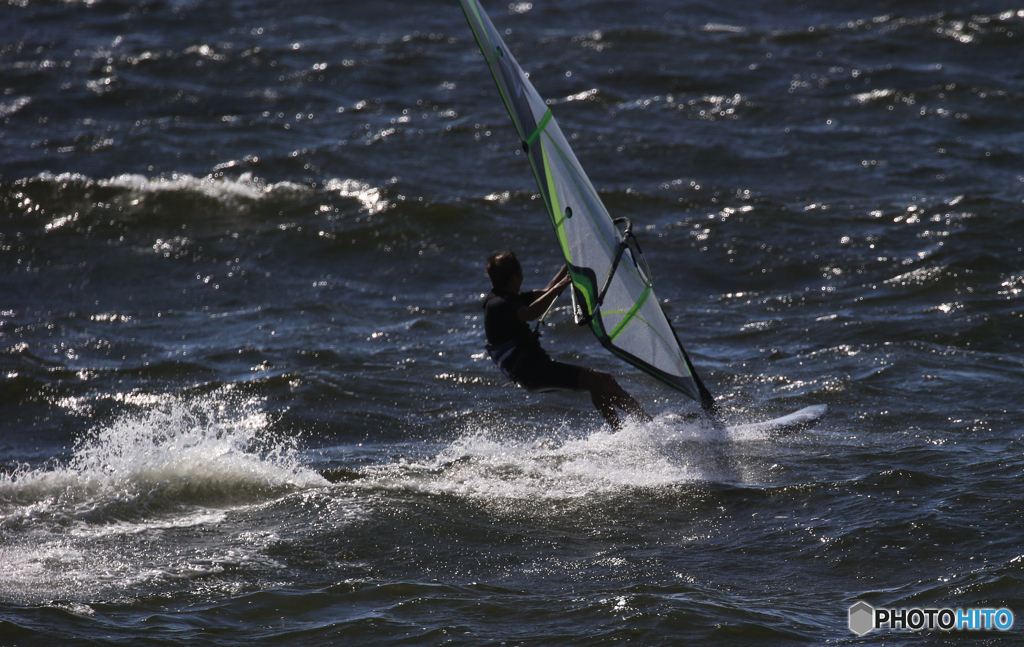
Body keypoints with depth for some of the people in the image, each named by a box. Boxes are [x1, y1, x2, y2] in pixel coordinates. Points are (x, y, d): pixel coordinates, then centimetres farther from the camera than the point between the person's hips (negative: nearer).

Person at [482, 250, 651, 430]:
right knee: (593, 380, -23)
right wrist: (559, 287, -35)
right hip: (529, 372, -11)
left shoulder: (509, 300, 18)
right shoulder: (497, 305, -14)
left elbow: (546, 293, 30)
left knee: (605, 380, 8)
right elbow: (530, 314, -34)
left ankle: (646, 422, 10)